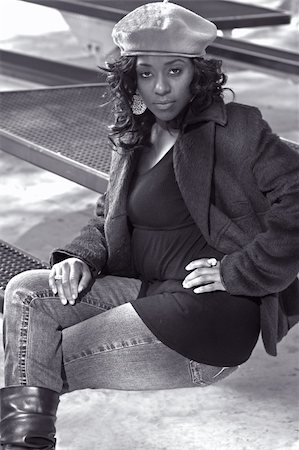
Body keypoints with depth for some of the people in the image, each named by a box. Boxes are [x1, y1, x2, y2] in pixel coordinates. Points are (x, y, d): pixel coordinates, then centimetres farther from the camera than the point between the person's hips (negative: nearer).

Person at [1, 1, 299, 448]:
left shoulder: (236, 129, -10)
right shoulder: (134, 139, 14)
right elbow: (107, 219, 22)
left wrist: (239, 271, -18)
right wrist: (81, 258, 0)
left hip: (211, 312, -8)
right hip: (149, 291, 8)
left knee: (44, 359, -13)